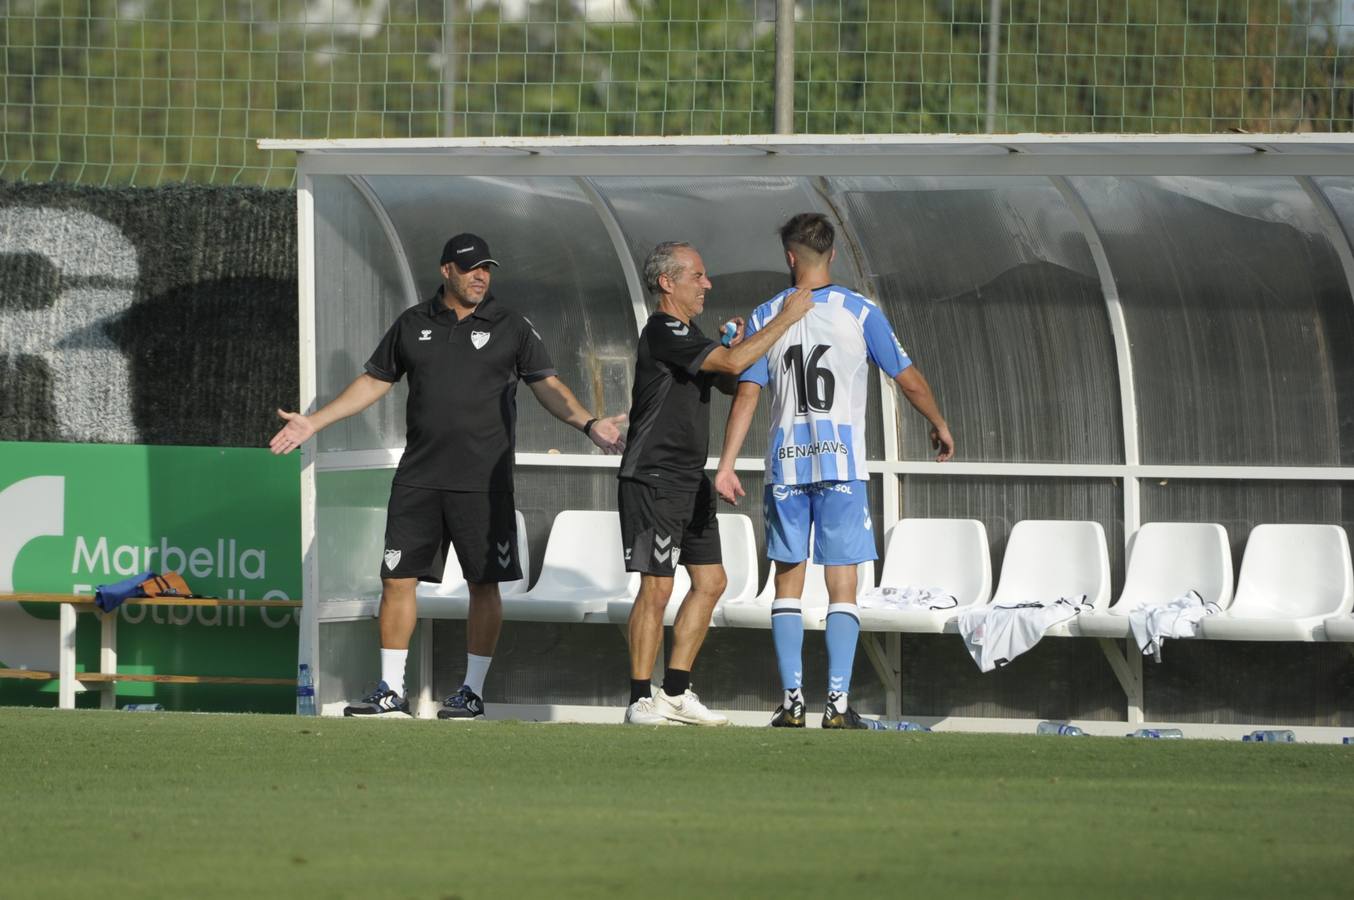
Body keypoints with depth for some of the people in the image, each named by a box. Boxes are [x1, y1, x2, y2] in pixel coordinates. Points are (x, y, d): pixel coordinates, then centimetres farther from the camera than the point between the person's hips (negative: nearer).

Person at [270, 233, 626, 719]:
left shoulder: (511, 327, 4)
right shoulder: (413, 324, 10)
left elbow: (546, 385, 2)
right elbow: (374, 382, 17)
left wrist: (588, 424, -14)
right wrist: (313, 422, 14)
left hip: (483, 479, -2)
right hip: (418, 478, 2)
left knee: (483, 584, 0)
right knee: (397, 578, -2)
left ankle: (473, 692, 9)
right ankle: (391, 691, 5)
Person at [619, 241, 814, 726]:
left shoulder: (687, 334, 16)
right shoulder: (663, 332, -16)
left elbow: (729, 382, 21)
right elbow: (732, 363, -25)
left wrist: (735, 344, 2)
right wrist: (785, 318, -18)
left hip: (690, 481, 10)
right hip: (653, 481, -10)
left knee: (710, 581, 9)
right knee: (657, 588, -9)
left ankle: (676, 691, 15)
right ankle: (641, 700, -5)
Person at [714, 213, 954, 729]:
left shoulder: (766, 318, 3)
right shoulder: (860, 313, -1)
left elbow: (747, 394, -2)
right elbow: (909, 381, 5)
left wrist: (726, 465, 0)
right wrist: (940, 426, 22)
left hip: (785, 465, 2)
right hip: (842, 464, -2)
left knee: (788, 583, 9)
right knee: (842, 585, 0)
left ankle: (793, 702, 4)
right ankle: (838, 702, -8)